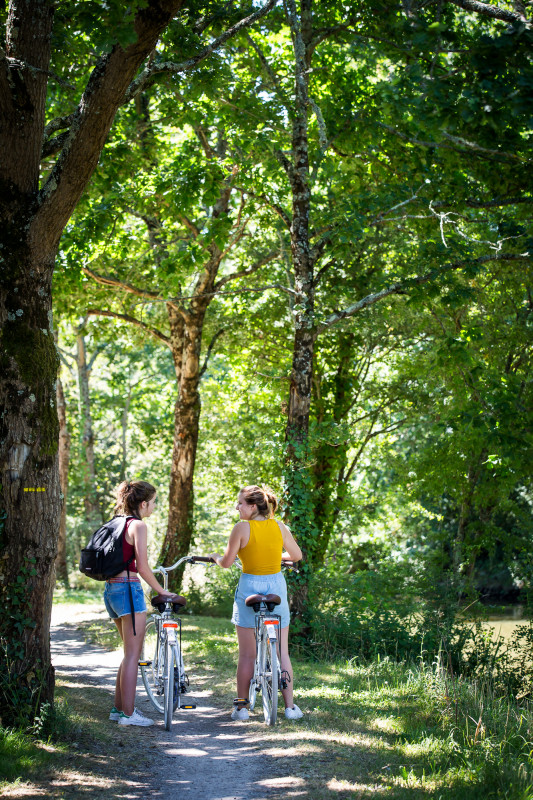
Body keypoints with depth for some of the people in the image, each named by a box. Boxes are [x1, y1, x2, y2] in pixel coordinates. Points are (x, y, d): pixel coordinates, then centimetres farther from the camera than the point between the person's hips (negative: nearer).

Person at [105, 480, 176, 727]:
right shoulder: (138, 525, -11)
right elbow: (142, 568, -16)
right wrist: (161, 591, -6)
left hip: (111, 589, 9)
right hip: (128, 588, -9)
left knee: (131, 652, 18)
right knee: (133, 654, -3)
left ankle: (119, 707, 22)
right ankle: (128, 713, -2)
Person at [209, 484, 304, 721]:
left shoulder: (242, 528, -12)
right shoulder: (279, 527, 0)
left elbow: (227, 563, -8)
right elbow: (296, 555, 11)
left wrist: (215, 557, 13)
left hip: (249, 587, -3)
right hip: (277, 586, 3)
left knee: (247, 654, 6)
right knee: (281, 652, 10)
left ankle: (241, 707, 11)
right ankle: (290, 706, 13)